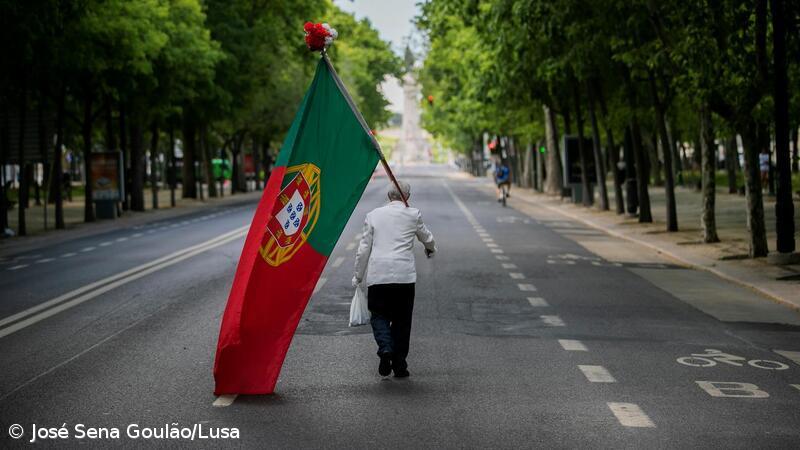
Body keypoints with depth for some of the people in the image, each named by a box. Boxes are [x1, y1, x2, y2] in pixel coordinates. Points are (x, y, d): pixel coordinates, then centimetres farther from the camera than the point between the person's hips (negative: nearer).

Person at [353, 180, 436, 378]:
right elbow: (427, 238, 21)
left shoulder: (373, 215, 7)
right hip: (404, 276, 0)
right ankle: (399, 364, 11)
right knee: (402, 319, 10)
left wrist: (358, 276, 15)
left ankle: (385, 349, -15)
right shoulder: (413, 214, 5)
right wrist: (431, 249, 45)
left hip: (377, 275, 0)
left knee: (378, 315, 11)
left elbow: (363, 249, 6)